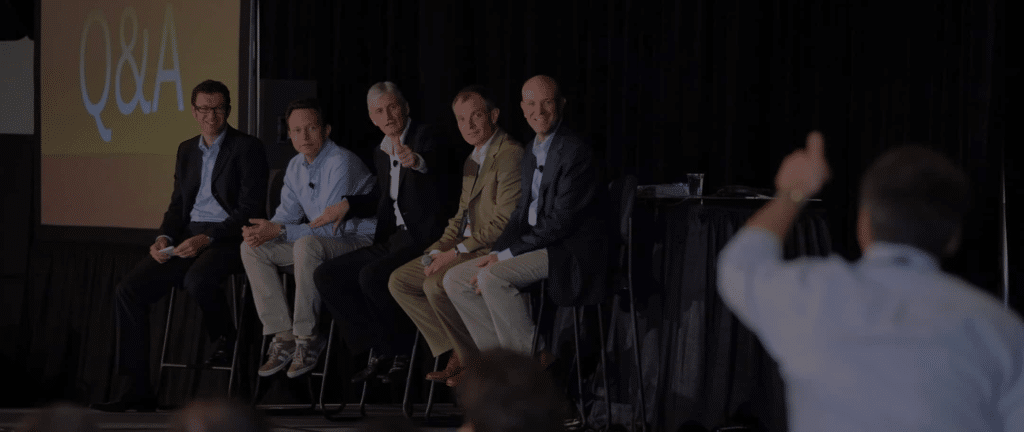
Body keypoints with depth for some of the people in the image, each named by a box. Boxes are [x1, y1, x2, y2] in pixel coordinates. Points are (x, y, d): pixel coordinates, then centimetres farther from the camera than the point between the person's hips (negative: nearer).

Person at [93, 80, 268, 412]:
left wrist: (206, 239, -20)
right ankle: (138, 390, -11)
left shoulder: (247, 148, -3)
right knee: (129, 289, -13)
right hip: (188, 238, 7)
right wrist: (164, 238, -1)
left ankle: (225, 341, -6)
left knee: (197, 279, -39)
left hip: (228, 238, -6)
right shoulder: (187, 150, 19)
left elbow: (251, 210, -10)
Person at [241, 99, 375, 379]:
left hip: (359, 239, -9)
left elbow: (332, 227, -25)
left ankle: (307, 338, -29)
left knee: (307, 245, -38)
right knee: (252, 249, -4)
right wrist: (264, 230, -14)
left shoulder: (341, 164, -21)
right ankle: (283, 335, -10)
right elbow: (288, 213, 10)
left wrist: (280, 231, -26)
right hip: (320, 240, 9)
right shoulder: (296, 166, 7)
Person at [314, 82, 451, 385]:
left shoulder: (424, 137, -8)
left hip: (423, 240, -9)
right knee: (326, 276, -4)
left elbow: (433, 163, -33)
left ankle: (403, 351, -12)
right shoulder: (382, 153, 17)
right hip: (392, 240, 9)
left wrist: (417, 162, -56)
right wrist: (346, 205, 12)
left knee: (371, 276, -31)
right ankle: (381, 351, -4)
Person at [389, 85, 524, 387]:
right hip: (466, 247, 10)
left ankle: (476, 360, -11)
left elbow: (504, 222, -21)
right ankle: (456, 351, 0)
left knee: (436, 285, -29)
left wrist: (456, 252, -20)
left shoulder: (510, 155, -15)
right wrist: (438, 251, 2)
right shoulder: (473, 159, 19)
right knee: (399, 281, 3)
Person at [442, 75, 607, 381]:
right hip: (537, 246, 10)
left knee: (492, 278, -29)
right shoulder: (532, 154, 16)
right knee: (455, 281, 1)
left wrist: (505, 256, -19)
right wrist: (496, 254, -1)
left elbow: (561, 221, -19)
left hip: (570, 251, -10)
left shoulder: (574, 152, -15)